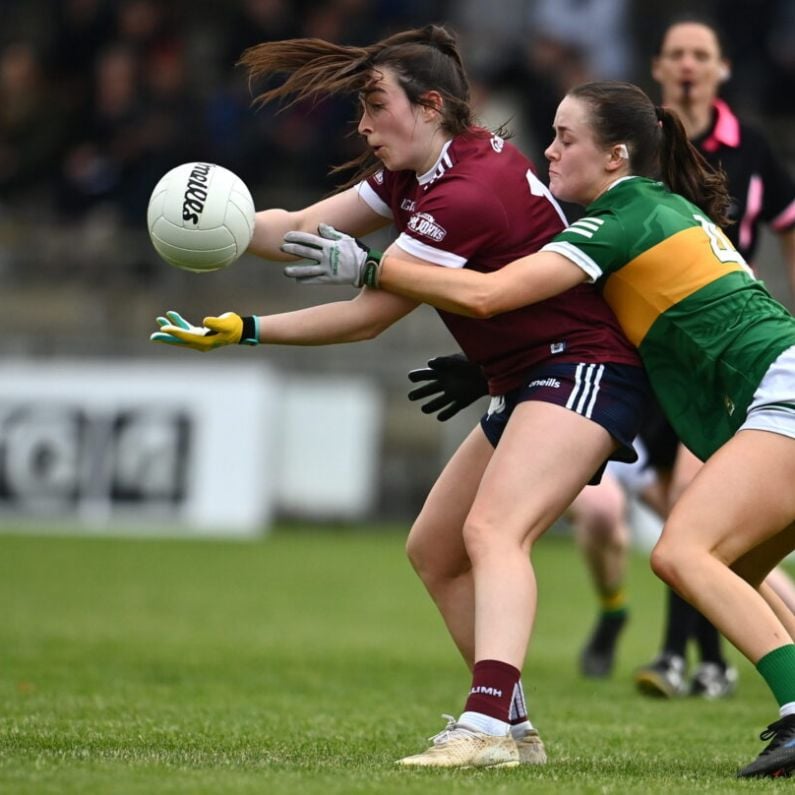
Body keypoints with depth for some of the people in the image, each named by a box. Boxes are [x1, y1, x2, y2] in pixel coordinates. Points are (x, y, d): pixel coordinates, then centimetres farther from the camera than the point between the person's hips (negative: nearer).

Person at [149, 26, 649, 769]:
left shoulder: (468, 193, -23)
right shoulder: (413, 176, 9)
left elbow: (366, 315, -19)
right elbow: (304, 231, 5)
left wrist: (245, 331, -16)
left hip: (582, 369, -11)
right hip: (524, 384, 11)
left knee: (493, 528, -29)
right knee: (432, 550, 14)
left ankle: (486, 724, -45)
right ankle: (515, 730, 15)